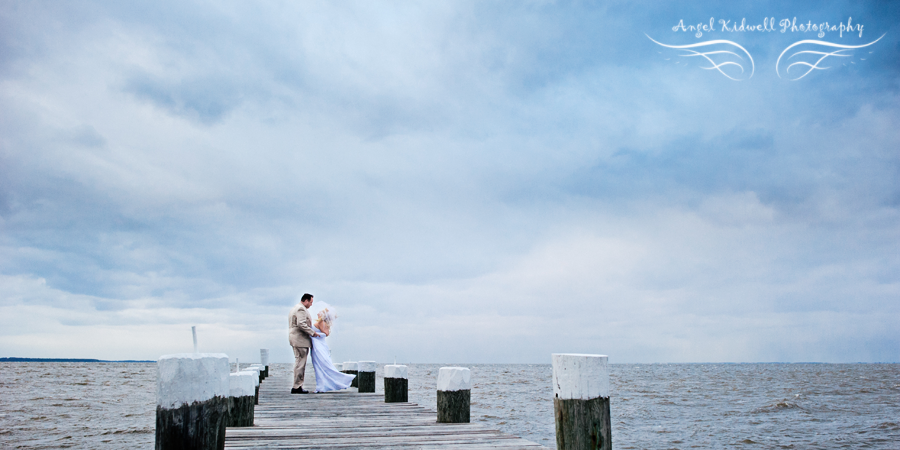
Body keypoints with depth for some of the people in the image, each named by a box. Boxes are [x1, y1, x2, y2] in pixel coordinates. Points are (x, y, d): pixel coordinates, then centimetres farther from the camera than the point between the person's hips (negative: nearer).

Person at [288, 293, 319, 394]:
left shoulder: (295, 308, 20)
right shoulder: (301, 309, -14)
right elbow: (301, 324, -24)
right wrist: (312, 332, -17)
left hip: (295, 339, 11)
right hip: (300, 340, -11)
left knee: (299, 363, 12)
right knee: (300, 363, -8)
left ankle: (297, 386, 14)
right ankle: (297, 387, -7)